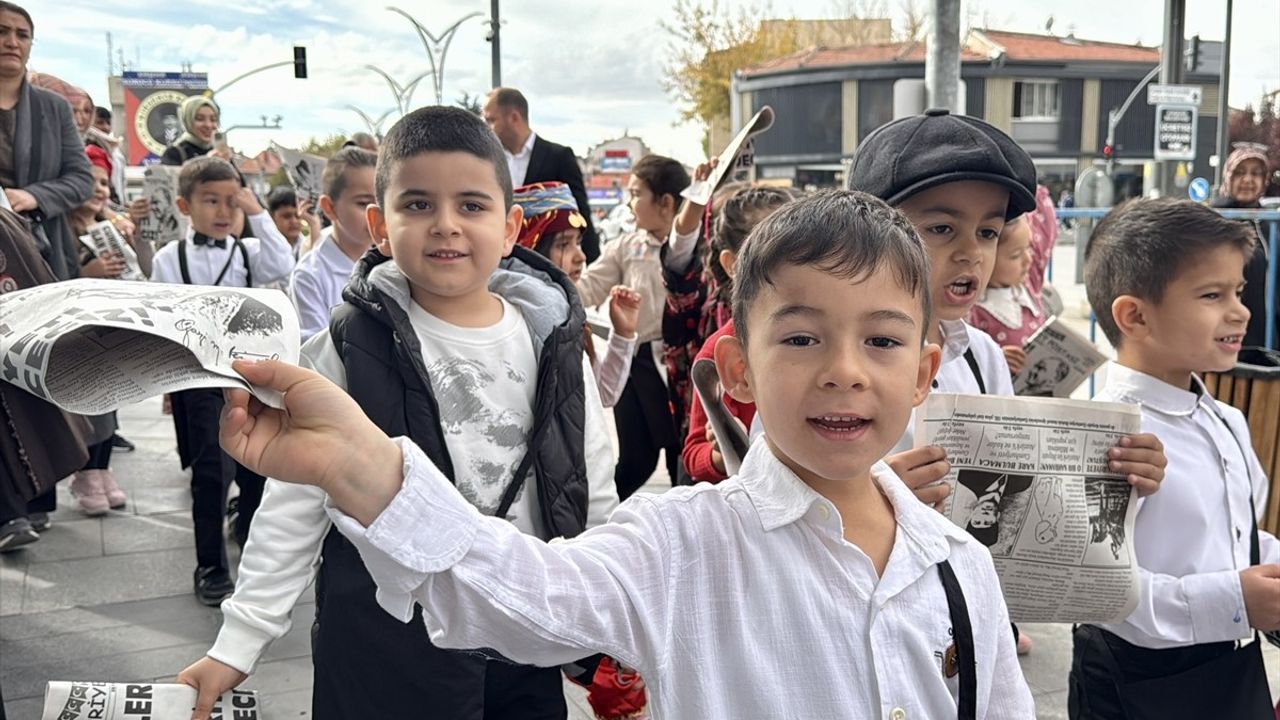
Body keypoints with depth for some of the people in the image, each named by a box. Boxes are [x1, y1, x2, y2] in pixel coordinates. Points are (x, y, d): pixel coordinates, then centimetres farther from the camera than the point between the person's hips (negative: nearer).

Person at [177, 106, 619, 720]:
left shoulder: (552, 343, 0)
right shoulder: (349, 350, -9)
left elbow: (594, 501, 7)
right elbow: (293, 510, -4)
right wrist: (237, 644, -5)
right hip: (385, 652, -2)